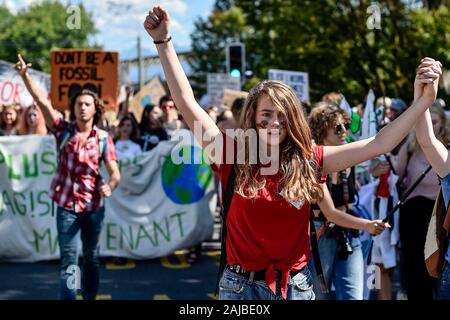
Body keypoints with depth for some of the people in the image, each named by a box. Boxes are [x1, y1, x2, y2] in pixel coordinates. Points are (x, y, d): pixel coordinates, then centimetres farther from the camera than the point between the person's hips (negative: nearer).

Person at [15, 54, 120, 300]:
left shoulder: (104, 139, -2)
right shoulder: (63, 130, -3)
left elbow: (114, 172, -7)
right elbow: (42, 100, -14)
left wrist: (110, 186, -30)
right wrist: (25, 75, -26)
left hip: (94, 205, 2)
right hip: (67, 205, -1)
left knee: (91, 257, 15)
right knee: (69, 259, -4)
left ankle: (90, 297, 29)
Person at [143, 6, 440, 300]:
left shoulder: (308, 162, -1)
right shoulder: (234, 158, -5)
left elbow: (379, 143, -2)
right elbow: (187, 102, -8)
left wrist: (425, 100, -8)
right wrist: (164, 41, -13)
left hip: (296, 286, 1)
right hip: (242, 285, -1)